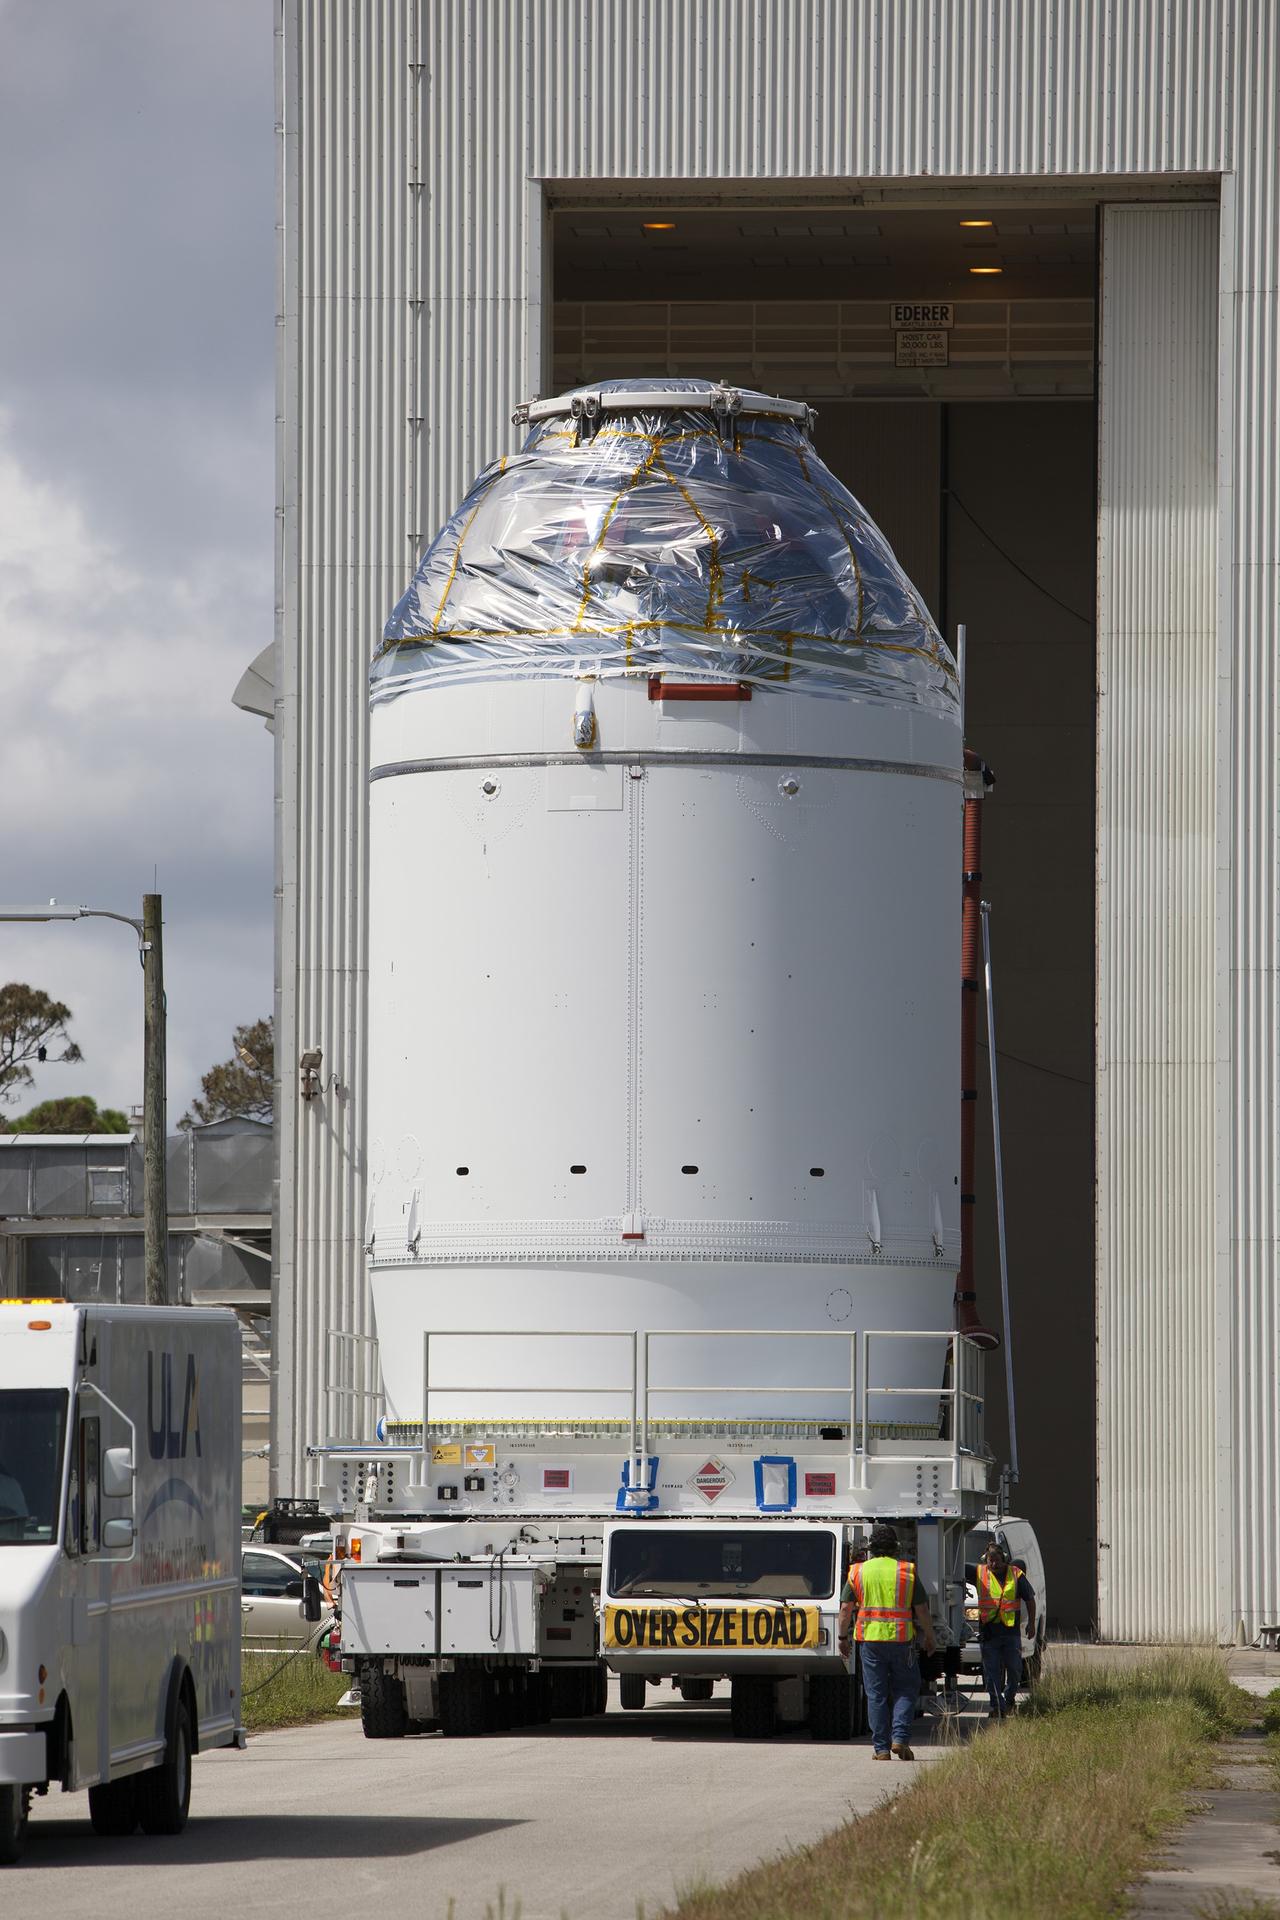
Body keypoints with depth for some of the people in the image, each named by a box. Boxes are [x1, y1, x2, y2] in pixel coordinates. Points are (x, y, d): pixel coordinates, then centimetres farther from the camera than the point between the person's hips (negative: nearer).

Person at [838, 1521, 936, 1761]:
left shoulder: (858, 1572, 3)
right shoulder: (907, 1572, -1)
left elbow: (846, 1608, 2)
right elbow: (922, 1610, 0)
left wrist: (843, 1637, 12)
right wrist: (929, 1638, 11)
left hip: (870, 1640, 1)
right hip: (901, 1639, -1)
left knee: (876, 1695, 6)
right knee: (905, 1690, 10)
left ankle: (881, 1748, 4)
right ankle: (900, 1738, -6)